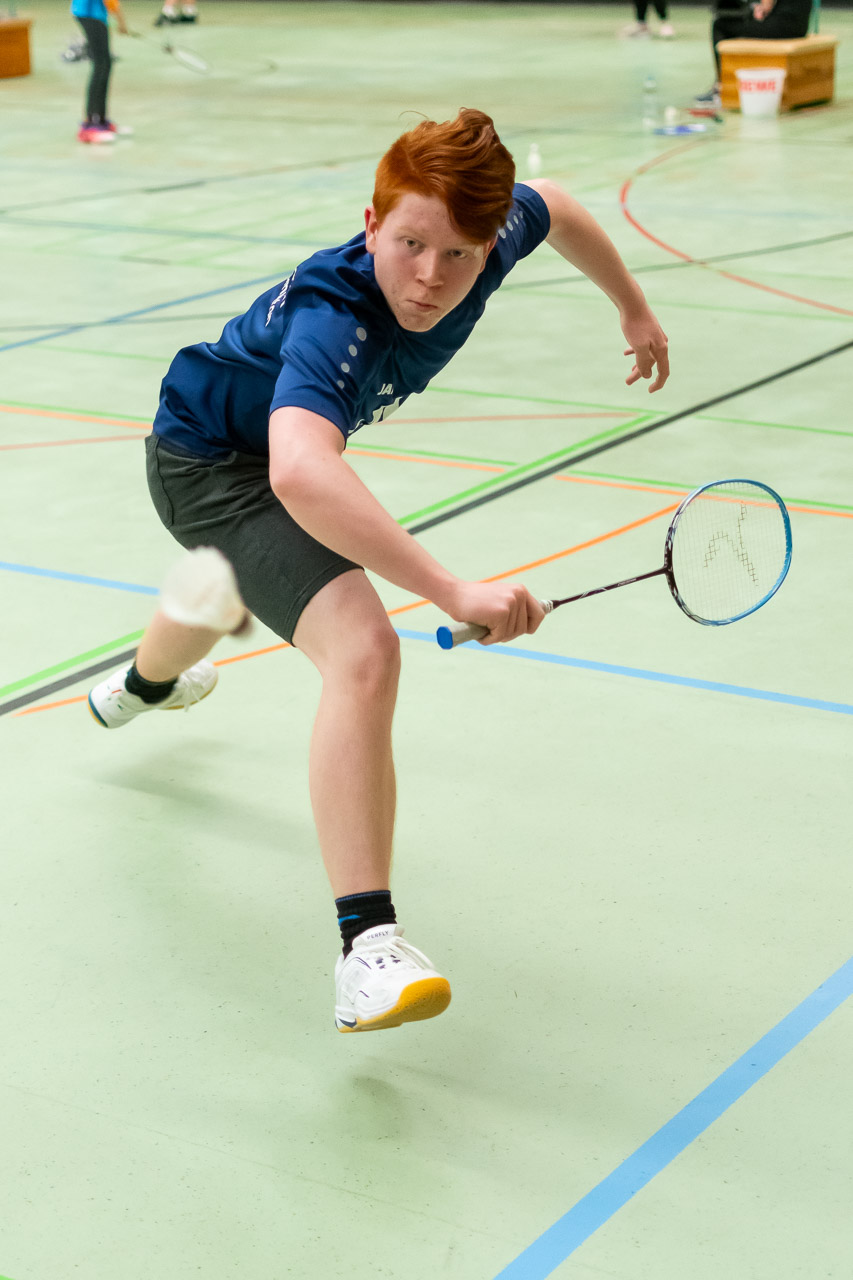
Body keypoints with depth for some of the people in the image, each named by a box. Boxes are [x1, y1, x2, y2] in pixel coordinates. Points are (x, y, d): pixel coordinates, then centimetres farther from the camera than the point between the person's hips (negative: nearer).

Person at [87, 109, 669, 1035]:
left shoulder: (485, 238, -22)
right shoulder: (332, 325, -43)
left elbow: (554, 206, 4)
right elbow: (299, 474, -62)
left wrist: (632, 307, 16)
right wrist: (454, 592, -68)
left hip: (268, 447, 9)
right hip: (210, 463, -9)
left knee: (233, 598, 41)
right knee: (363, 653, -34)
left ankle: (141, 687, 79)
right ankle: (367, 945, -35)